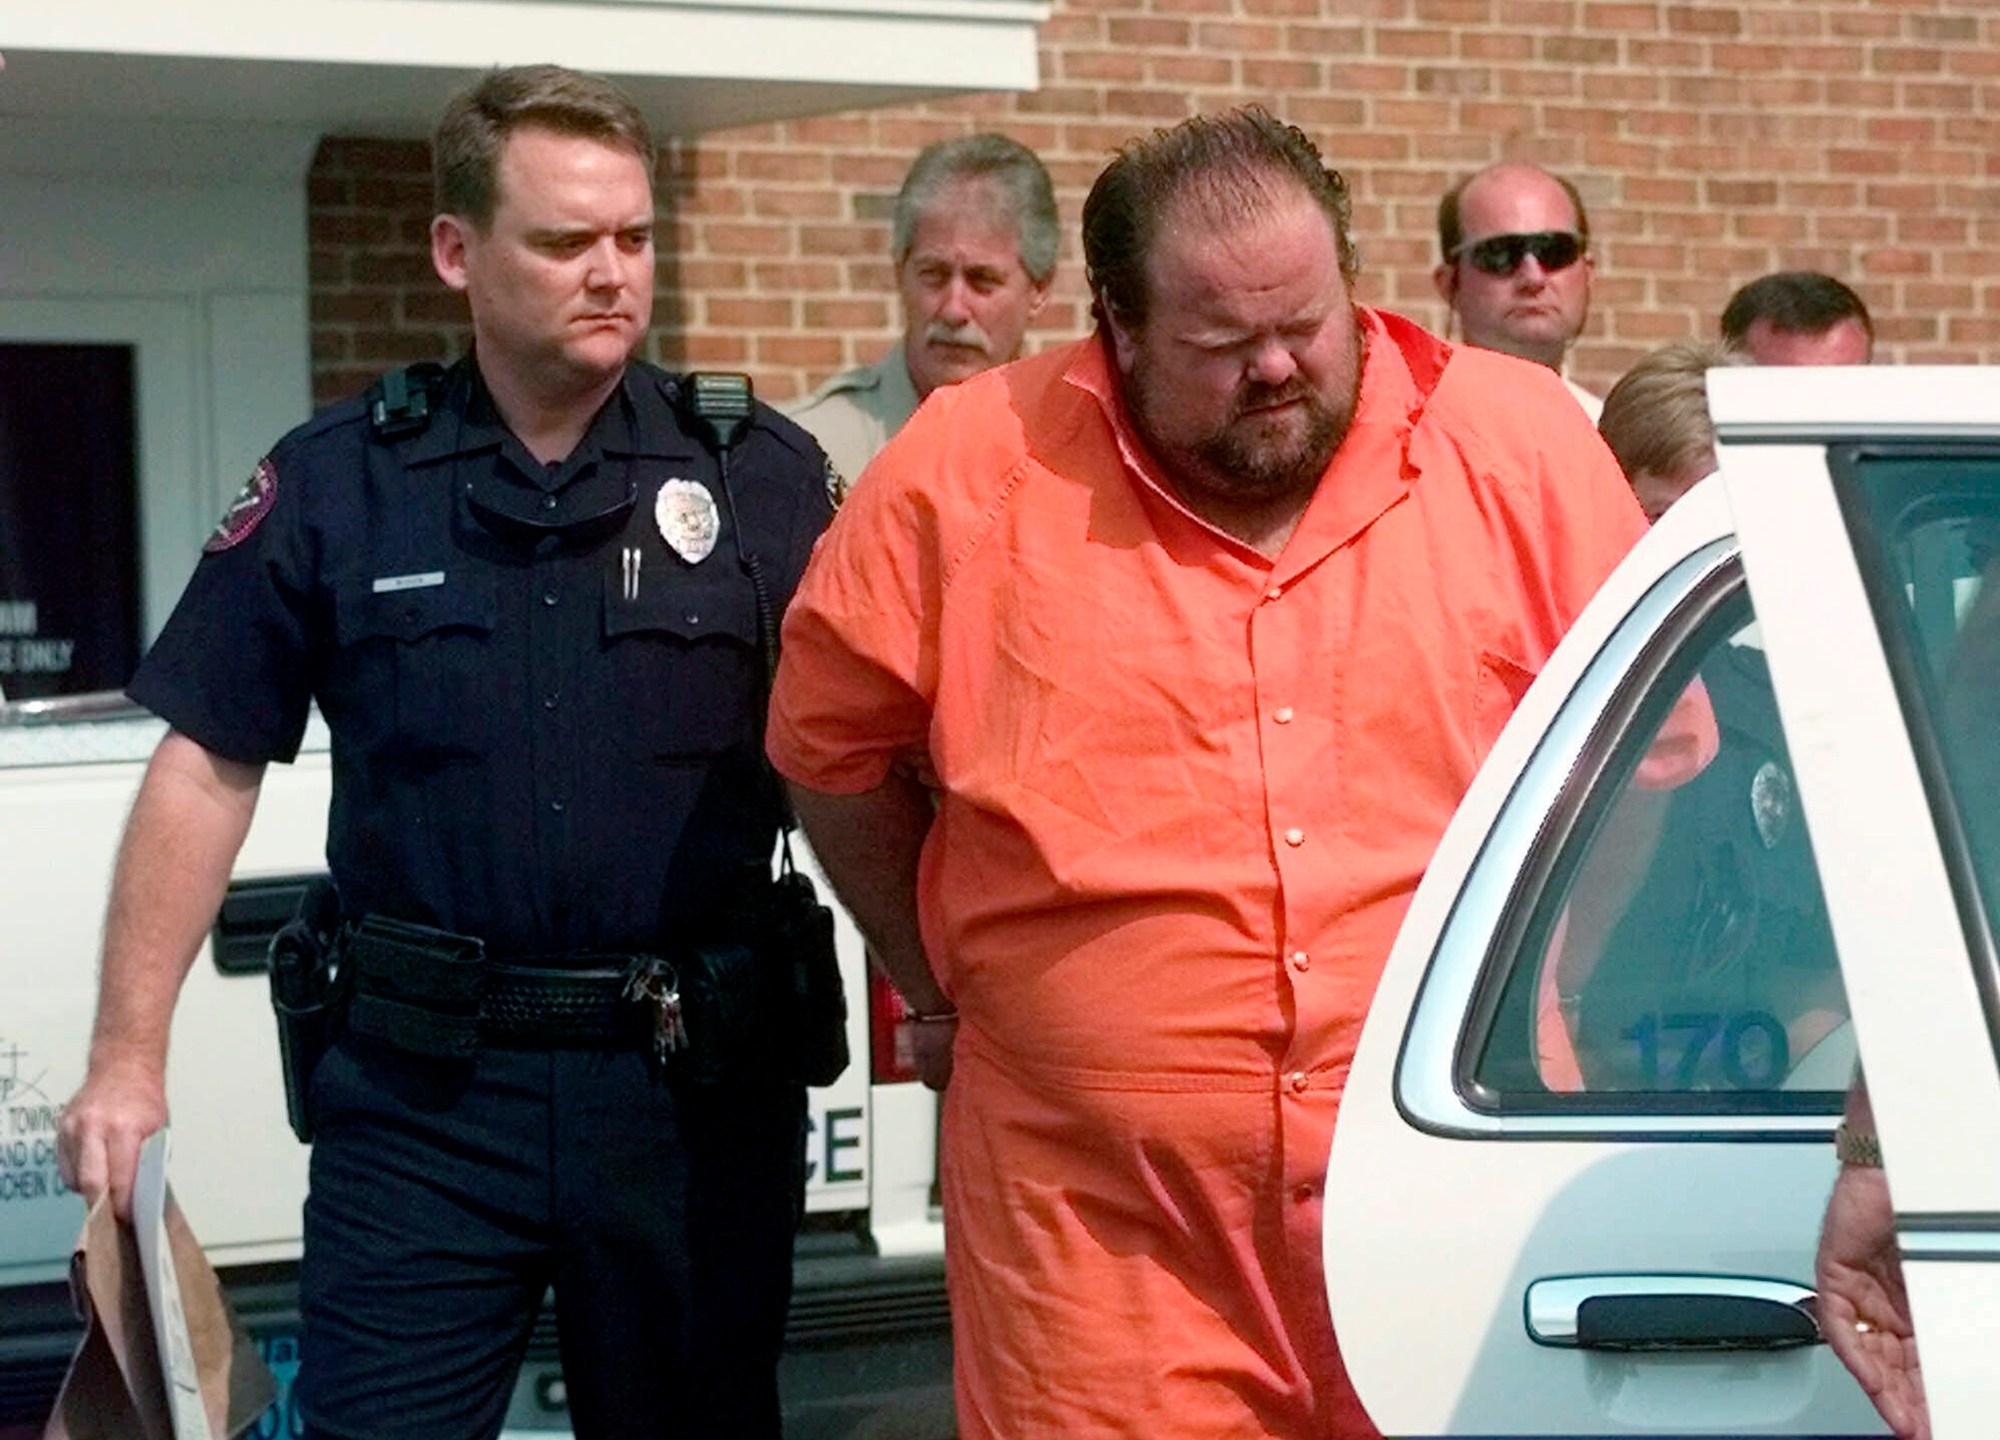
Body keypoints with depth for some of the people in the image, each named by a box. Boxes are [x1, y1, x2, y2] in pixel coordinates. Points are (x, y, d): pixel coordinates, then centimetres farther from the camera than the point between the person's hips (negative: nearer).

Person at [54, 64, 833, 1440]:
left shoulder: (762, 475, -1)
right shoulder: (331, 484, 0)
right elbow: (208, 768, 2)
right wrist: (128, 1055, -2)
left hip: (698, 1079, 1)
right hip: (421, 1090, 0)